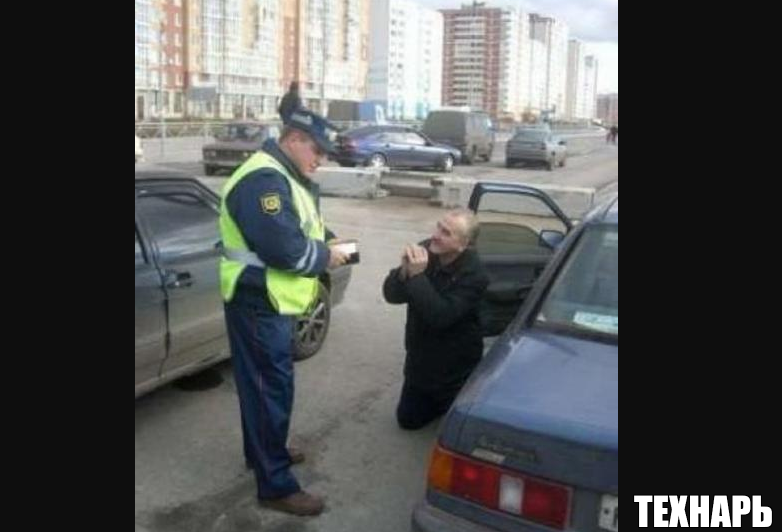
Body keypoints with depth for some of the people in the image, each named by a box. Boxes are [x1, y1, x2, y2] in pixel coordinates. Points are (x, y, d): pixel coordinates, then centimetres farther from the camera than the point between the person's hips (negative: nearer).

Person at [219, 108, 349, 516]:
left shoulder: (285, 177, 14)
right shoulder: (263, 180, -22)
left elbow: (300, 227, 22)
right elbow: (285, 247, -30)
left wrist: (326, 239, 2)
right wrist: (325, 256, -13)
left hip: (272, 302, 11)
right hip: (258, 304, -11)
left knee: (266, 384, 22)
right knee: (271, 388, -3)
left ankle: (263, 451, 40)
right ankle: (275, 485, 8)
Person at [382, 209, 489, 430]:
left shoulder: (474, 275, -28)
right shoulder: (425, 251, -12)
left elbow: (439, 317, -37)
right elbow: (391, 294, -13)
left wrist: (417, 276, -38)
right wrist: (405, 271, -32)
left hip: (455, 371, -5)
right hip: (420, 361, 6)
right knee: (408, 420, 19)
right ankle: (437, 401, 42)